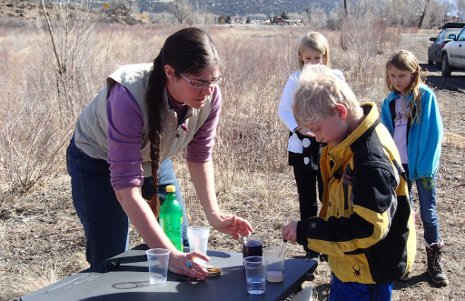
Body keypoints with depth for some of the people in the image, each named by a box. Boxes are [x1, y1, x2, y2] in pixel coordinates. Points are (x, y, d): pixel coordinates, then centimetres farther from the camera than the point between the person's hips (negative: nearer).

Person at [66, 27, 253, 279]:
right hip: (97, 162, -5)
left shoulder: (209, 96, -24)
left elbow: (199, 156, -7)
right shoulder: (130, 97, -40)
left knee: (180, 246, 5)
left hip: (155, 159, 5)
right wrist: (170, 255, -44)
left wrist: (214, 214, -19)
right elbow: (126, 185, -41)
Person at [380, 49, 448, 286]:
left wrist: (427, 166, -15)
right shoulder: (389, 102, 3)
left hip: (421, 166, -4)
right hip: (397, 165, 4)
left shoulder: (426, 96, -10)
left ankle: (435, 260, 19)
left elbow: (434, 133, -11)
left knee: (428, 212, 6)